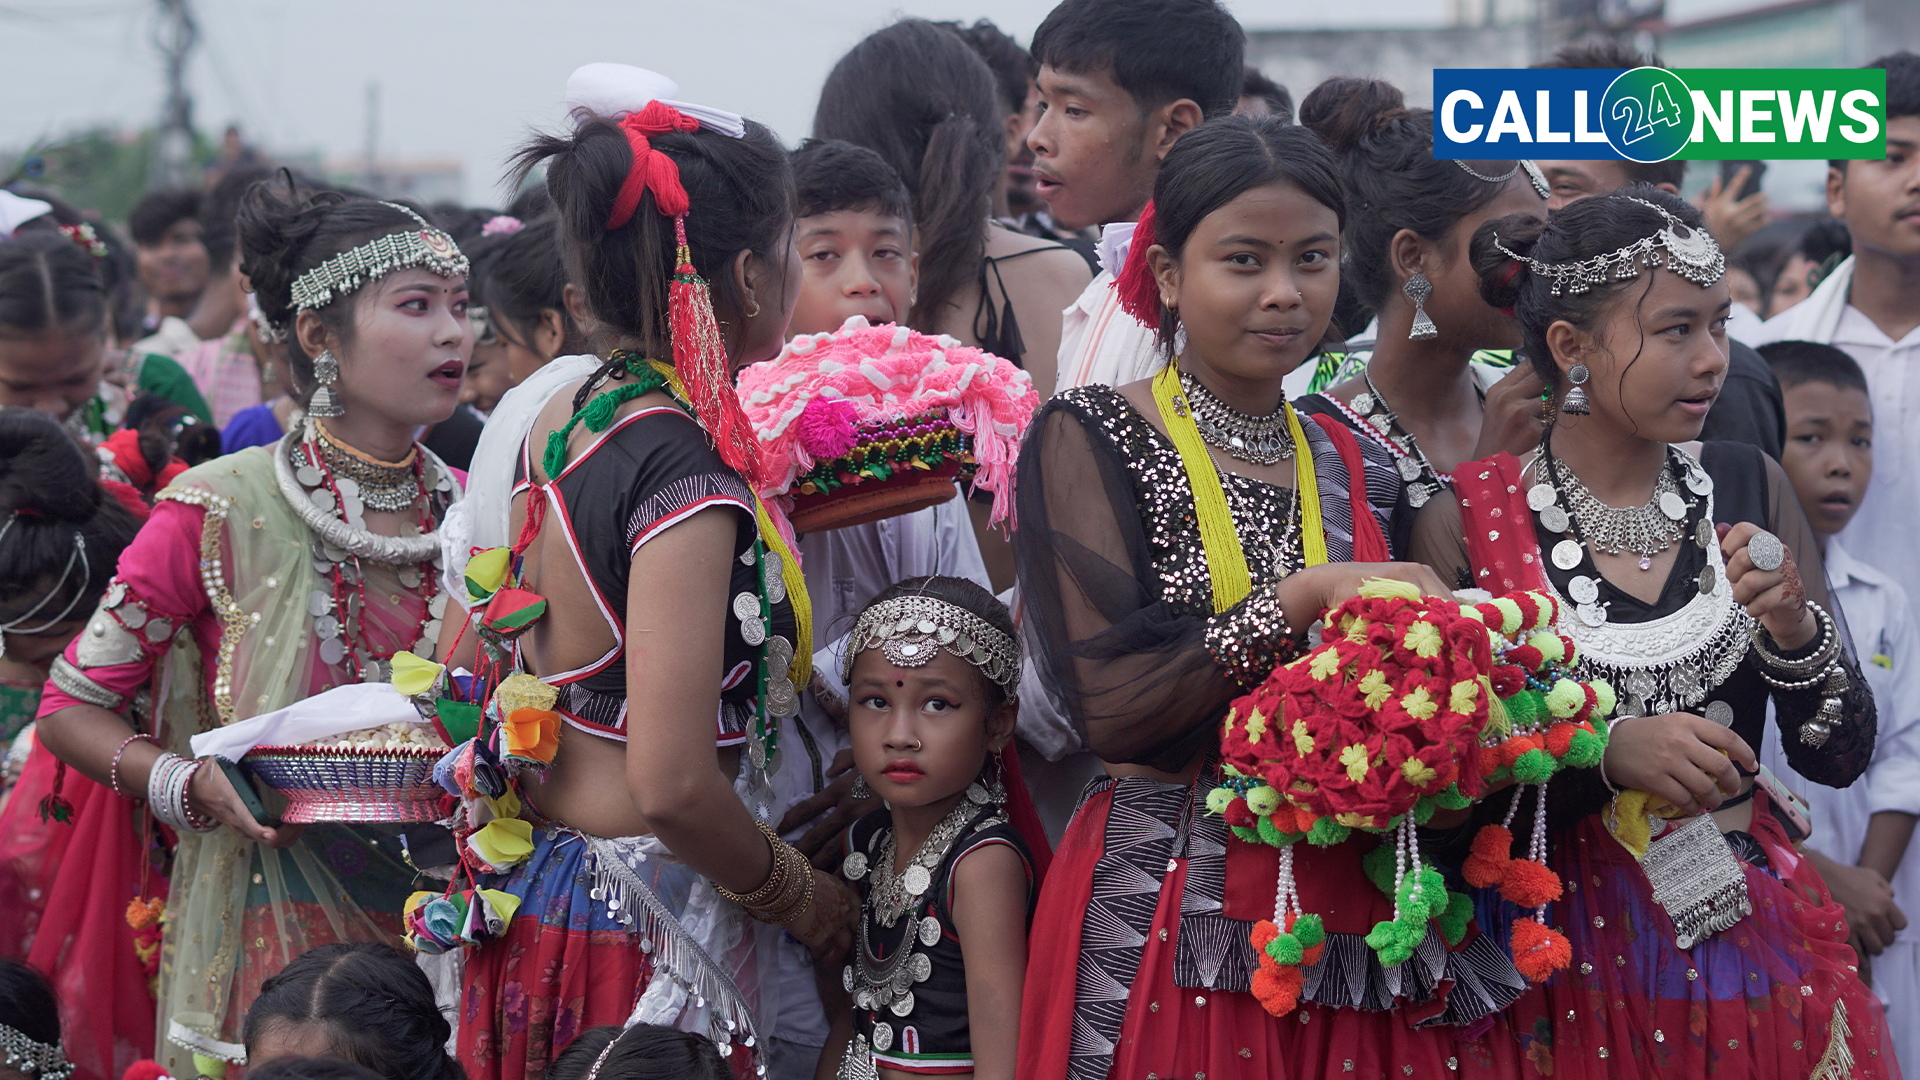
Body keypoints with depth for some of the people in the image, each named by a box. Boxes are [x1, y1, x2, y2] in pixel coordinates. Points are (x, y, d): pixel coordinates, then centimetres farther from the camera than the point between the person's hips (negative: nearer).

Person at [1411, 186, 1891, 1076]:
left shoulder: (1746, 490, 1)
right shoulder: (1464, 527, -9)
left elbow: (1839, 757, 2)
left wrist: (1793, 629, -16)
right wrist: (1607, 754, -23)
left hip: (1760, 934, 3)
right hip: (1575, 960, -3)